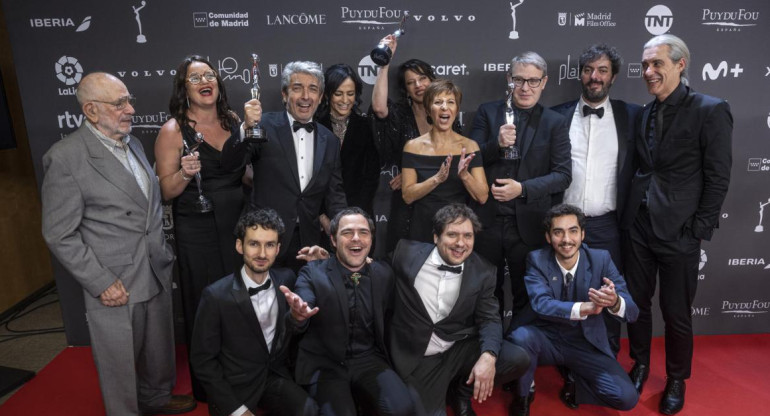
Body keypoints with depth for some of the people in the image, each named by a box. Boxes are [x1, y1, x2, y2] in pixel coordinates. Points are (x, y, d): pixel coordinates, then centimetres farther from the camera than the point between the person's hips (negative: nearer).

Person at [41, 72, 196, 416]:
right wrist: (101, 282, -15)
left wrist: (163, 252, 12)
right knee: (120, 361, 12)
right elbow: (60, 235, -13)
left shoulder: (133, 144, 7)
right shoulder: (65, 158, -14)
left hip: (156, 272, 7)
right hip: (115, 284, -6)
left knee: (159, 349, 22)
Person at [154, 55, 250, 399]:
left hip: (237, 225, 4)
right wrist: (184, 173, -26)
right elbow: (166, 191, -8)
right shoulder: (174, 129, -8)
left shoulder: (233, 120, 4)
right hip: (197, 232, -4)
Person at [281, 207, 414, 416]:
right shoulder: (313, 273, -7)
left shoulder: (384, 273, 3)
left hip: (368, 360, 2)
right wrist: (297, 314, -46)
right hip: (324, 363, -2)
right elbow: (301, 319, -23)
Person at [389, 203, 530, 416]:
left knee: (518, 358, -18)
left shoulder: (483, 271, -2)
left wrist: (488, 356, -23)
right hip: (418, 359, -1)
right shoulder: (407, 253, -6)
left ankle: (461, 391, 10)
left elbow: (489, 319, -5)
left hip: (461, 350, 2)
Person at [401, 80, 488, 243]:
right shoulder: (413, 147, -3)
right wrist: (437, 178, -22)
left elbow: (482, 197, -6)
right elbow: (407, 196, -9)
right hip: (423, 230, 0)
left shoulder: (469, 146, -2)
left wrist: (464, 175, -22)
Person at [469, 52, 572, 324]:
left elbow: (563, 174, -4)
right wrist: (496, 144, -20)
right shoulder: (488, 112, 4)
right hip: (488, 220, 1)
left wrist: (523, 189, -17)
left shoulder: (555, 122, 2)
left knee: (526, 297, 13)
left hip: (529, 224, -1)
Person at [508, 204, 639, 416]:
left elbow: (632, 311, -15)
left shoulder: (601, 259, -9)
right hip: (548, 338, -1)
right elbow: (541, 304, -27)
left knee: (626, 397, -18)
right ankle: (522, 395, -3)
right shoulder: (537, 259, -12)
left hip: (587, 343, 1)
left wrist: (615, 302, -40)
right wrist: (585, 308, -45)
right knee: (520, 336, -33)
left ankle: (576, 388, 14)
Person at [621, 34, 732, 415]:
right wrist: (631, 212, 5)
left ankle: (677, 380, 32)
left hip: (677, 231, -4)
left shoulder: (711, 111, -9)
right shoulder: (643, 113, 7)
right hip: (637, 225, 5)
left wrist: (698, 231, -10)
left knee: (676, 312, 9)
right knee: (636, 301, 14)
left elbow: (718, 179, -9)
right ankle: (640, 365, 36)